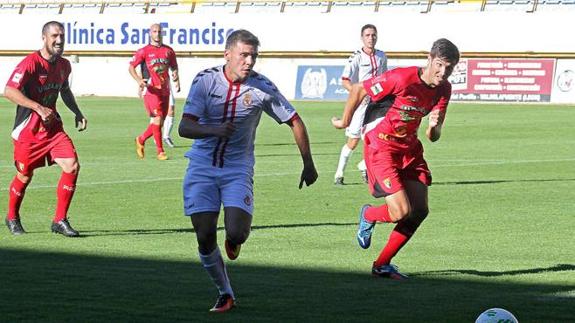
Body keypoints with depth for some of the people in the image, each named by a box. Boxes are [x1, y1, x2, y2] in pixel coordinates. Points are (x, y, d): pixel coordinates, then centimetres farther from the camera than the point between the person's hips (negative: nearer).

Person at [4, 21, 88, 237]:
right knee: (25, 176, 6)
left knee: (72, 166, -12)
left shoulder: (64, 65, 6)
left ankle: (60, 220, -2)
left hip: (53, 127, 5)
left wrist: (77, 113, 13)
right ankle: (12, 218, 33)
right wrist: (39, 108, -29)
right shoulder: (31, 63, -17)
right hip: (28, 128, -5)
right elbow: (9, 91, -25)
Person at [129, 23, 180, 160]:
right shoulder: (144, 51, -1)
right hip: (151, 90, -5)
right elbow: (131, 67, 1)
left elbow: (174, 67, 21)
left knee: (160, 123, 9)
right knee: (157, 120, -13)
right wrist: (139, 80, -16)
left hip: (165, 91, 5)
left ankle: (141, 139, 32)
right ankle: (160, 151, -5)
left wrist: (176, 80, 3)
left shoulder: (168, 51, 11)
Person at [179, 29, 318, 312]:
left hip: (238, 169, 0)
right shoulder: (205, 80, -11)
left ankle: (233, 241, 21)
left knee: (236, 232, -18)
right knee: (205, 237, -5)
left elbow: (295, 122, 2)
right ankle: (225, 294, 16)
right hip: (202, 167, 1)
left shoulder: (262, 87, -10)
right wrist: (215, 130, -38)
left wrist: (308, 165, 4)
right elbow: (184, 127, -18)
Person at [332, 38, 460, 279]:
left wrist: (434, 126, -20)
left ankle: (382, 265, 14)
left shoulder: (443, 90, 0)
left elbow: (433, 137, 4)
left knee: (420, 210, 0)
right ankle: (368, 215, 20)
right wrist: (345, 122, 1)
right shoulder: (402, 78, -23)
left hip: (409, 149, 7)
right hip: (380, 147, -7)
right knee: (401, 212, -16)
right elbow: (358, 90, -12)